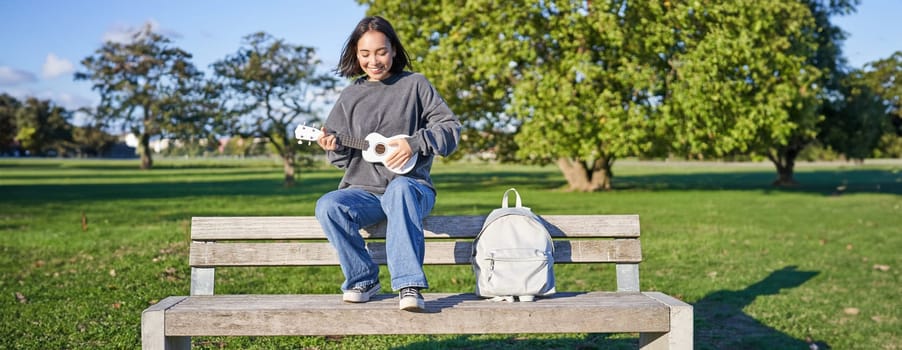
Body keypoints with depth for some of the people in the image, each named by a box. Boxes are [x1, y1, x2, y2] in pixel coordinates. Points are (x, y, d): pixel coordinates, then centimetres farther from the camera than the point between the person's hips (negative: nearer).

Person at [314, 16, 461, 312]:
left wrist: (414, 143, -15)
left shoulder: (415, 84, 6)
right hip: (363, 190, 3)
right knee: (327, 206, -28)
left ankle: (409, 285, -40)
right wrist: (334, 147, -8)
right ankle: (363, 279, -9)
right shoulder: (350, 96, 13)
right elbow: (342, 157, 15)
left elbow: (451, 128, 0)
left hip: (411, 187, -3)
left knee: (399, 189, -39)